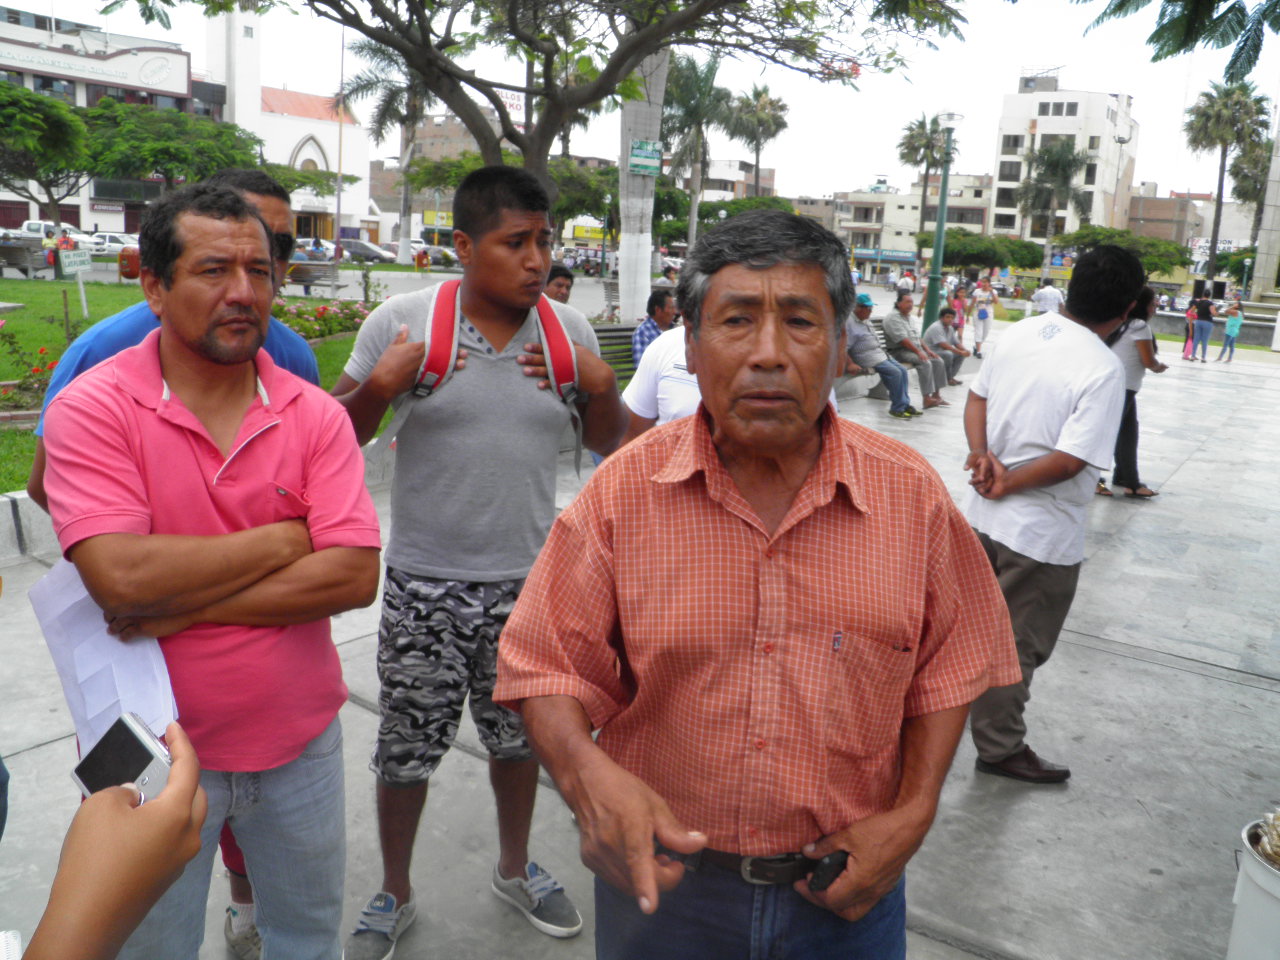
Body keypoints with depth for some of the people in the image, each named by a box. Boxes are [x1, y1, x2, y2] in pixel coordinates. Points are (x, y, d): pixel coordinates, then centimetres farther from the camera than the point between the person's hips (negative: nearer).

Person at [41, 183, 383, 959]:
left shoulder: (316, 415, -7)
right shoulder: (94, 408, -13)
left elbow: (354, 576, -16)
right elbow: (122, 576, -25)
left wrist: (183, 607, -20)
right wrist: (284, 541, -17)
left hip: (300, 741, 2)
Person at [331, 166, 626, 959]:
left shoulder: (570, 329, -1)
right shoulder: (401, 321, -10)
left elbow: (609, 445, 8)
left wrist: (602, 386, -11)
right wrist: (383, 385, -21)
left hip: (527, 579, 3)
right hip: (425, 584, -2)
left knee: (520, 735, 19)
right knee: (407, 748, 11)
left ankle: (515, 869, 46)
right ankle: (395, 896, 37)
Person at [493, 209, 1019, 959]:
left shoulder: (912, 495, -8)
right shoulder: (624, 490, -13)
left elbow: (950, 662, 2)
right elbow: (549, 665, -8)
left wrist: (914, 813, -7)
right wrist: (588, 775, -27)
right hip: (662, 881, 0)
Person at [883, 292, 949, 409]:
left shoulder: (909, 317, 18)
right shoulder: (893, 317, -12)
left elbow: (917, 337, 19)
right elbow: (902, 339, -20)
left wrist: (927, 350, 5)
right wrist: (918, 352, -21)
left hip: (915, 349, 9)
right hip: (899, 351, -9)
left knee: (938, 361, -5)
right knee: (925, 363, -29)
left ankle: (936, 395, -4)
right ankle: (927, 399, -31)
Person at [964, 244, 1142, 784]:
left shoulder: (1019, 333, -1)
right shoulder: (1103, 370, -21)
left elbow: (976, 397, 4)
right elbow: (1070, 460, -24)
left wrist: (982, 456, -8)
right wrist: (1008, 484, -12)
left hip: (981, 514, 7)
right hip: (1040, 534, -7)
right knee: (1018, 646, 11)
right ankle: (1000, 748, 28)